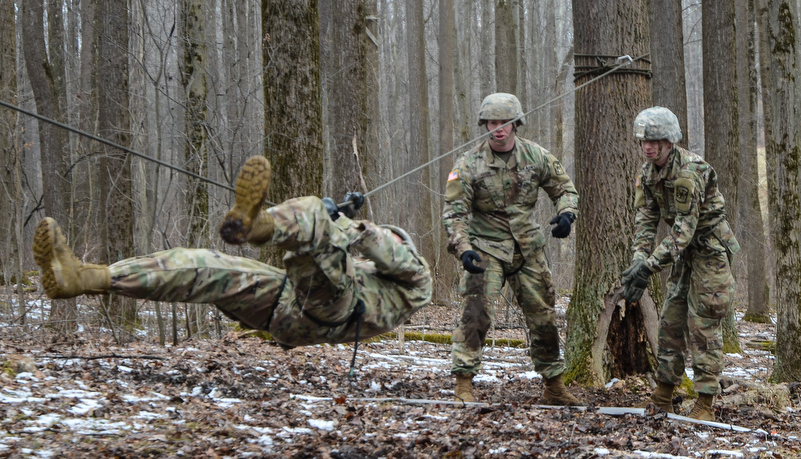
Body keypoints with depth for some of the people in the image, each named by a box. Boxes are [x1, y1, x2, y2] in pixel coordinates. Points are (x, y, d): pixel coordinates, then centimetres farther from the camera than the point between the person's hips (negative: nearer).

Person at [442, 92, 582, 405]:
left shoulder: (536, 157, -1)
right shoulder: (469, 164, -9)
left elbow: (564, 188, 11)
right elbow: (454, 211, -9)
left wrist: (566, 213, -10)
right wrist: (463, 248, -23)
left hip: (528, 249, 4)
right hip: (487, 249, -4)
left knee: (543, 315, 9)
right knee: (476, 312, -19)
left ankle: (554, 387, 22)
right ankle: (463, 383, -17)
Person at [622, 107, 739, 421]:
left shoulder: (688, 171, -26)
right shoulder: (648, 173, 0)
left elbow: (685, 227, -29)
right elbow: (645, 219, -2)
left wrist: (650, 266, -32)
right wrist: (638, 260, -19)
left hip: (710, 249, -8)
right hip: (685, 252, 8)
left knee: (703, 324, -10)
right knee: (670, 321, 8)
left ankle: (706, 404, -8)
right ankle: (663, 398, 15)